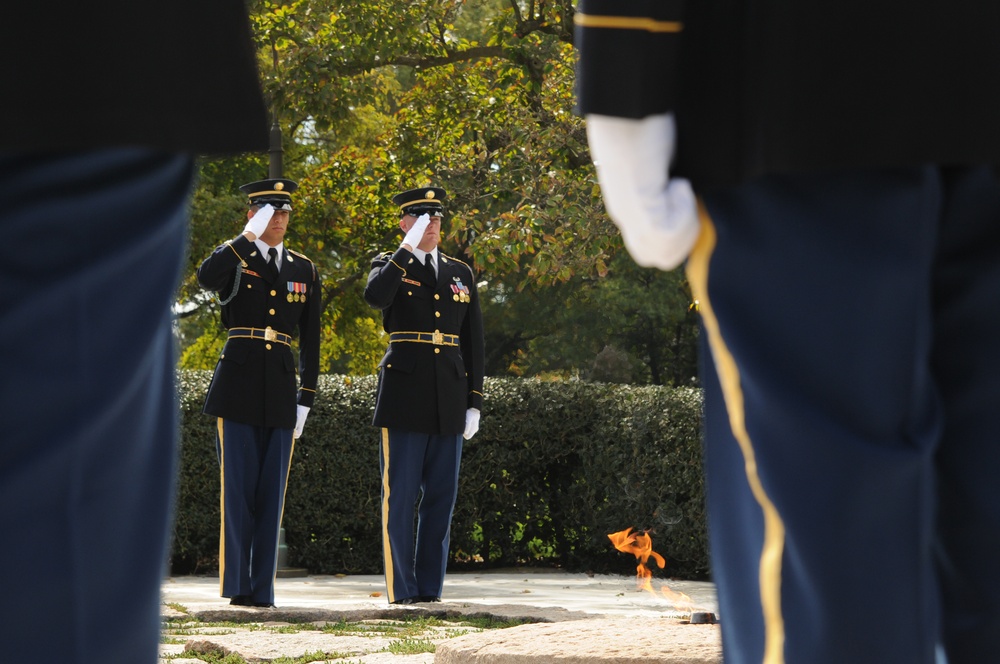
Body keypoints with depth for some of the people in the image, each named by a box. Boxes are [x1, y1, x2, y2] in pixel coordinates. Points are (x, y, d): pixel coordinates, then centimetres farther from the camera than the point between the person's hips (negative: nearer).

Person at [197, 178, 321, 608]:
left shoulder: (304, 270, 14)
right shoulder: (234, 259, 3)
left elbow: (310, 340, 14)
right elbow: (205, 278, -22)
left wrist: (306, 397, 9)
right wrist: (248, 235, -19)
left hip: (281, 390, 3)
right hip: (238, 386, -3)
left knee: (271, 492, 4)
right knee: (238, 488, -3)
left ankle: (262, 588, 8)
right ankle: (236, 585, 2)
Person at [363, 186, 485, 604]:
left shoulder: (461, 274, 15)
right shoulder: (389, 266, 4)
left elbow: (474, 344, 15)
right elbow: (375, 296, -21)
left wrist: (474, 402, 8)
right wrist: (408, 247, -18)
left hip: (449, 397, 4)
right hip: (404, 393, -4)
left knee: (441, 496, 4)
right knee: (400, 495, -4)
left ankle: (430, 590, 10)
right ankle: (402, 590, 1)